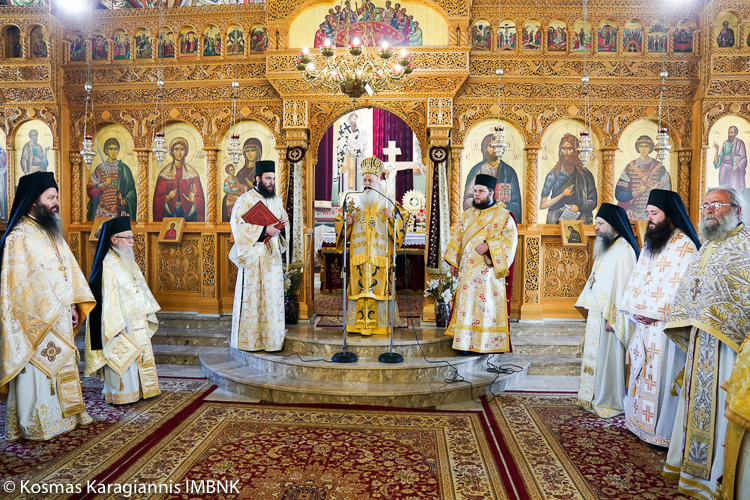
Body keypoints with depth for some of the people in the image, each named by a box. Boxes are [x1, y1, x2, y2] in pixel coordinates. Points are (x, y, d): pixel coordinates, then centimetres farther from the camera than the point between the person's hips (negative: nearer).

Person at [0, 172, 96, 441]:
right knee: (37, 371, 2)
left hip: (59, 319, 8)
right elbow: (23, 283, -18)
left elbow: (69, 270, 11)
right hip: (36, 322, -8)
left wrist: (73, 305, 3)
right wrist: (51, 312, -17)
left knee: (61, 367, 17)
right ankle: (34, 426, 16)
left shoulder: (52, 232, 10)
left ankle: (64, 416, 31)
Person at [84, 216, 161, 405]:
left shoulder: (129, 261, 12)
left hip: (136, 322, 9)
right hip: (121, 322, -9)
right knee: (121, 356, -1)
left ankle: (137, 390, 25)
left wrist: (147, 314, 15)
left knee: (138, 354, 14)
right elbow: (107, 298, -19)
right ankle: (120, 394, 12)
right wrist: (116, 325, -21)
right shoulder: (108, 265, -16)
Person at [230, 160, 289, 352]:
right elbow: (238, 226, -15)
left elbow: (285, 220, 23)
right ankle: (247, 339, 8)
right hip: (253, 257, -6)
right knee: (251, 297, -3)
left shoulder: (277, 200, 15)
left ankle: (271, 339, 14)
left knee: (272, 296, 6)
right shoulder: (245, 200, -5)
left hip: (272, 256, 6)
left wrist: (282, 225, -1)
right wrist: (264, 230, -21)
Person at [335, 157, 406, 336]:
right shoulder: (354, 202, 12)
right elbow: (340, 223, 13)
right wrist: (346, 222, -8)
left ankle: (381, 324, 4)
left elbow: (399, 227, 1)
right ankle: (358, 323, 7)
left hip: (380, 253, -2)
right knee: (359, 286, 0)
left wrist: (392, 218, -17)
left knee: (379, 286, -3)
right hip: (359, 253, 2)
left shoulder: (387, 204, 7)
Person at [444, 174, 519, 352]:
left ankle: (489, 344, 4)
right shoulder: (467, 215, 16)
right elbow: (457, 238, 17)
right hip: (467, 271, 5)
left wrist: (489, 245, -20)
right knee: (466, 304, 4)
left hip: (489, 270, -4)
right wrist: (453, 262, 11)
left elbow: (510, 239, -8)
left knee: (488, 305, -4)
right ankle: (465, 342, 10)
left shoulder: (502, 215, 1)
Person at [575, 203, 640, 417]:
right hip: (597, 312, 10)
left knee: (608, 357, -1)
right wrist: (588, 306, 18)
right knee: (596, 356, 15)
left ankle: (610, 403, 11)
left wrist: (612, 316, -22)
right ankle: (595, 398, 26)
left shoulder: (623, 250, -16)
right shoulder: (605, 247, 15)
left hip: (609, 314, -10)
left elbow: (622, 286, -21)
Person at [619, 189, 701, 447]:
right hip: (644, 323, 8)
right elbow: (637, 278, 12)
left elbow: (678, 288, -17)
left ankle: (663, 431, 11)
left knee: (662, 375, -1)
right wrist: (634, 309, 0)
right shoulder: (650, 244, 14)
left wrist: (653, 312, -16)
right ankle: (640, 422, 25)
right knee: (642, 371, 13)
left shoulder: (685, 247, -11)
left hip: (664, 325, -8)